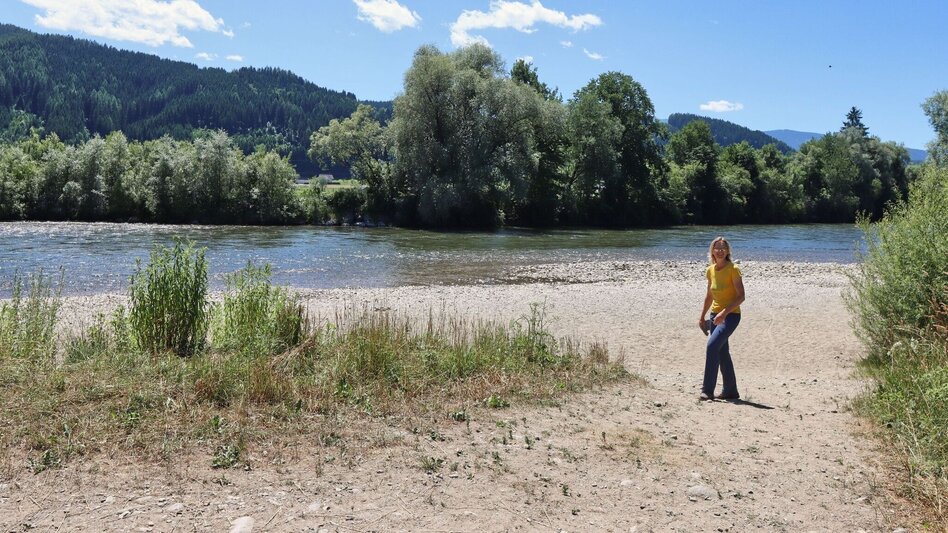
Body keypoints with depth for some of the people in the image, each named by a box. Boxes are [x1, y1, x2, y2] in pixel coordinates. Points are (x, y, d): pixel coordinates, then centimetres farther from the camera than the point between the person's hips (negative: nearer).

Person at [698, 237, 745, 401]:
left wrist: (724, 312, -25)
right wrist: (702, 317, 17)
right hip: (716, 315, 7)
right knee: (722, 353, 11)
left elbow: (741, 296, -15)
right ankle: (730, 391, 24)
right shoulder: (710, 270, 6)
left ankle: (707, 390, -18)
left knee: (712, 345, -22)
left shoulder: (733, 269, -13)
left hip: (731, 315, -7)